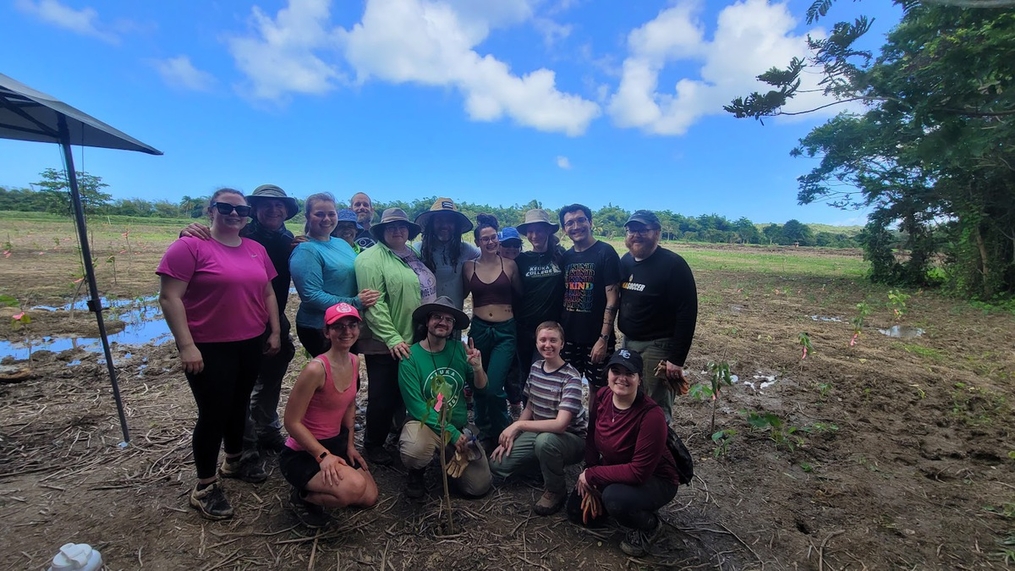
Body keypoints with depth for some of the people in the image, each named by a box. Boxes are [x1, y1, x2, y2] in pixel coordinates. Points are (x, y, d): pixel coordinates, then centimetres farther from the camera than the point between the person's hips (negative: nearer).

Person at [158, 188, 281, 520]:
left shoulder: (256, 249, 7)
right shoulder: (190, 246, -11)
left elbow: (268, 293, 12)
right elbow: (169, 297, -14)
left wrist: (275, 332, 8)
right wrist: (186, 345, -19)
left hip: (251, 344, 6)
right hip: (210, 348, -5)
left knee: (239, 406, 19)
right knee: (214, 413, 3)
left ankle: (234, 462, 41)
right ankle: (205, 487, 22)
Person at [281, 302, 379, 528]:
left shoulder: (354, 362, -4)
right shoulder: (316, 369, -29)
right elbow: (292, 422, -22)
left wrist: (350, 445, 7)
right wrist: (323, 455, -24)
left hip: (336, 442, 8)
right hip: (302, 453, -7)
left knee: (370, 497, 7)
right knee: (354, 488, -28)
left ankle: (323, 479, 26)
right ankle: (303, 496, 2)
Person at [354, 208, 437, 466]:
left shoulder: (415, 254, 11)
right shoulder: (371, 258, -12)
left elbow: (428, 292, 21)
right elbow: (374, 305, -19)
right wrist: (392, 338, -24)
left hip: (417, 341, 7)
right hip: (386, 345, -7)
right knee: (383, 397, 8)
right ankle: (373, 445, 29)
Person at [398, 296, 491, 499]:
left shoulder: (459, 349, -2)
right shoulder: (410, 357, -13)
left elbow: (481, 387, 2)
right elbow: (417, 407, -17)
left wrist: (477, 367, -20)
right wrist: (451, 433, -21)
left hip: (459, 427, 4)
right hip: (425, 424, -3)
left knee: (479, 487, -5)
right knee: (414, 453, -36)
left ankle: (449, 460, 27)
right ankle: (417, 473, 4)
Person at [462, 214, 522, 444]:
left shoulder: (509, 265, 0)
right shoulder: (469, 266, 2)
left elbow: (520, 295, 9)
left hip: (505, 331, -2)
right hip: (479, 330, 2)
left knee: (493, 388, -9)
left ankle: (502, 432, 19)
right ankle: (483, 431, 39)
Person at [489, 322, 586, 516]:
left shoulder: (571, 377, -22)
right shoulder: (535, 368, -1)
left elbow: (560, 424, -31)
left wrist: (518, 425, -30)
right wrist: (511, 436, -1)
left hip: (571, 438, -6)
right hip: (539, 433, 6)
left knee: (545, 440, -40)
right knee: (497, 465, -5)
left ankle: (555, 490, -9)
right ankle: (547, 466, 17)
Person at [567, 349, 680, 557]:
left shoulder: (651, 416, -33)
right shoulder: (602, 396, -15)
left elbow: (639, 472, -32)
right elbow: (592, 440, -3)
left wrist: (591, 475, -24)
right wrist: (589, 484, -8)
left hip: (655, 480, -6)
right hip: (615, 471, 6)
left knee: (614, 498, -33)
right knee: (577, 511, 3)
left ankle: (649, 526, 0)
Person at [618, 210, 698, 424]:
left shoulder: (673, 265, -14)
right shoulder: (625, 261, 7)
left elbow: (687, 314, -17)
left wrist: (677, 359, -18)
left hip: (657, 347, -7)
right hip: (628, 343, 7)